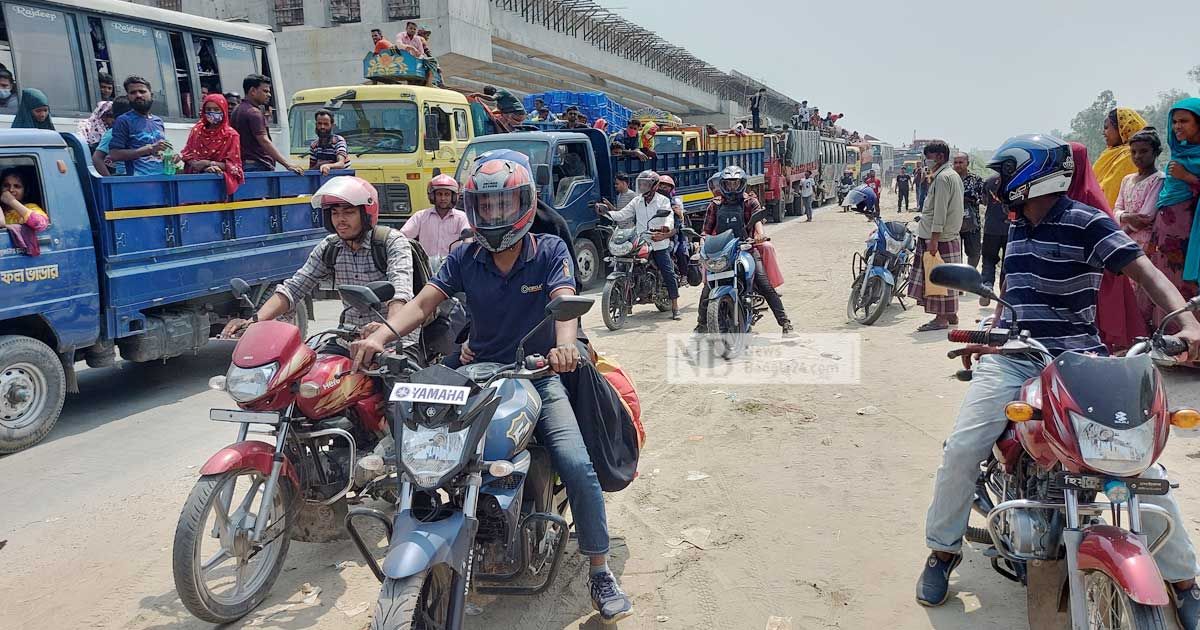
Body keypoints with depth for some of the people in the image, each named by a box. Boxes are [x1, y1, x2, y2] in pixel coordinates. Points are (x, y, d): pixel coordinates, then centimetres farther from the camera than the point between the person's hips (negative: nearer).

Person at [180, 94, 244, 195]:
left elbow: (232, 164, -2)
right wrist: (204, 167, -11)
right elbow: (187, 154, 9)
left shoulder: (231, 135, 0)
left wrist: (208, 163, -14)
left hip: (219, 176, -2)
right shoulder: (197, 130, 11)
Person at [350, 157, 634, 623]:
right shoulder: (464, 260, 4)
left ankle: (599, 572, -1)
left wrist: (564, 344, -43)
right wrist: (381, 335, -28)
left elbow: (565, 302, -20)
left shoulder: (550, 252, -3)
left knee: (577, 466, -20)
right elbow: (423, 303, -8)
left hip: (537, 377, -2)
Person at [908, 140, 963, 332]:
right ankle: (951, 315, 22)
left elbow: (940, 212, -20)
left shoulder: (942, 177, -15)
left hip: (940, 237, -10)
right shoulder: (954, 175, 18)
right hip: (951, 235, 10)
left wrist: (934, 239, -22)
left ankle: (941, 318, -2)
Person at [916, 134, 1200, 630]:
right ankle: (942, 551, 9)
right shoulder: (1017, 230, 14)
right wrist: (987, 338, 27)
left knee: (1139, 461, -8)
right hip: (1011, 359, 5)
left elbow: (1146, 272, -16)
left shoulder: (1085, 223, -8)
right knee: (961, 450, -11)